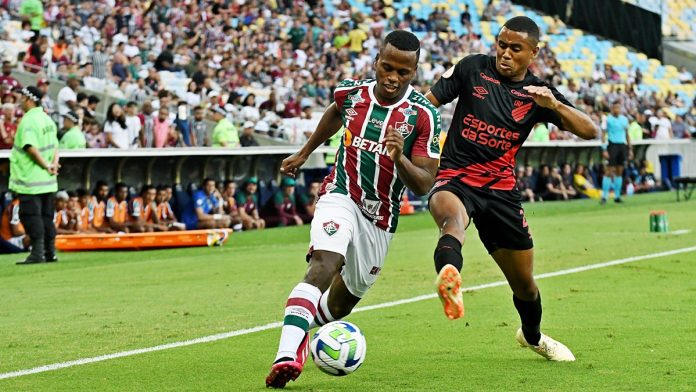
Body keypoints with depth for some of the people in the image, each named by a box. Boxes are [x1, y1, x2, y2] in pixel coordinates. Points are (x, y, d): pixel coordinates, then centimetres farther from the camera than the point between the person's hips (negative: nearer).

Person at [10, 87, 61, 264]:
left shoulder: (28, 120, -15)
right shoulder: (47, 119, 13)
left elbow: (31, 148, -24)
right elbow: (55, 146, 13)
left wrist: (46, 165, -17)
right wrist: (54, 164, -1)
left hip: (30, 179, -8)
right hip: (47, 180, 8)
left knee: (30, 215, -6)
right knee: (46, 216, 13)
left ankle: (37, 253, -10)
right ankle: (50, 253, 15)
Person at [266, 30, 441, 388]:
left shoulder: (423, 115, -15)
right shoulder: (351, 92, -7)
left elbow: (424, 185, -17)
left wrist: (400, 158, -36)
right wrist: (304, 153, 30)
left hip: (380, 218, 1)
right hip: (341, 196, -1)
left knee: (342, 302, 12)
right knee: (324, 264, -30)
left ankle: (302, 335, 44)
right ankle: (286, 355, -43)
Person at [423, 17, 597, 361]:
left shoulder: (538, 93, 5)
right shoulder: (473, 68, 2)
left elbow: (589, 131, -4)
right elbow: (428, 102, 8)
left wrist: (554, 105, -21)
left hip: (501, 188, 3)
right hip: (454, 178, -3)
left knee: (524, 283, 15)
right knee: (452, 216, -42)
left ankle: (532, 336, 47)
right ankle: (449, 281, -74)